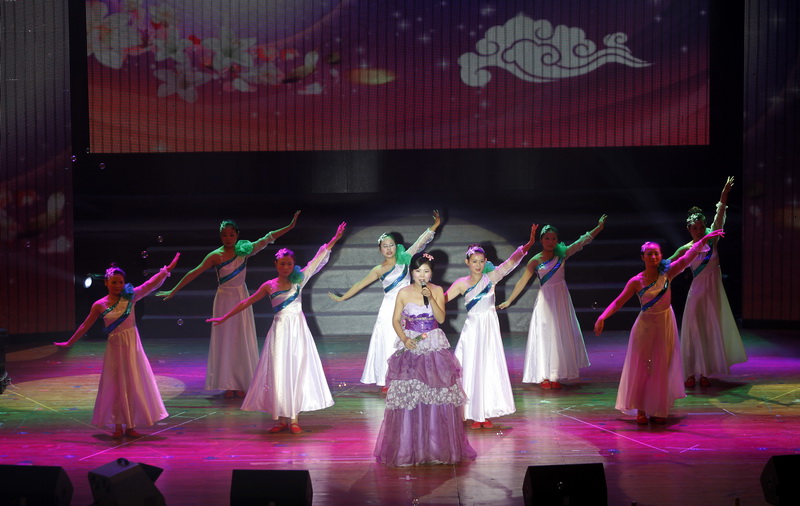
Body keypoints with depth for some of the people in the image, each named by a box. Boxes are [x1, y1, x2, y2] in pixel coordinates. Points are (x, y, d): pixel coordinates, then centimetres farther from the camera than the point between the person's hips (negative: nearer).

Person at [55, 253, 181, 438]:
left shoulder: (130, 297, -1)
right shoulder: (99, 305, -2)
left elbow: (151, 284, -4)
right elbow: (85, 326, 8)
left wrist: (167, 269, -11)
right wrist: (69, 342, 11)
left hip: (132, 344, 1)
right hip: (115, 346, -1)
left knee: (134, 383, 4)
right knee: (115, 385, 3)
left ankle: (131, 426, 13)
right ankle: (118, 426, 13)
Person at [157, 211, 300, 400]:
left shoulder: (244, 250, 0)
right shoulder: (216, 256, -8)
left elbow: (267, 239, -1)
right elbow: (194, 273, -9)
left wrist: (290, 226, -5)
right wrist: (173, 291, -10)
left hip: (241, 298, 2)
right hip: (224, 299, -2)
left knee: (242, 340, 4)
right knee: (225, 340, 0)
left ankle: (242, 384, 13)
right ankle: (229, 385, 6)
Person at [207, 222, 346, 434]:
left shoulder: (299, 280, 5)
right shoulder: (269, 286, 2)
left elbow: (318, 259, 7)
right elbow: (246, 302, 7)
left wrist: (335, 238, 6)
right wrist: (224, 317, 6)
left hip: (298, 330, 1)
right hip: (280, 330, -1)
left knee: (298, 370, 0)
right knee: (279, 373, -3)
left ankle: (293, 418, 5)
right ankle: (282, 419, 2)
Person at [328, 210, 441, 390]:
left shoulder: (404, 259, 6)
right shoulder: (378, 270, 8)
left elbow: (420, 242, 2)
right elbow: (360, 285, 14)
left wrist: (435, 225, -5)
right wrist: (341, 298, 17)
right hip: (390, 307, 0)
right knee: (388, 342, -3)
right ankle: (387, 380, 2)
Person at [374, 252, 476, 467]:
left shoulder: (437, 291, 3)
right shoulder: (404, 293, 0)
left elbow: (441, 318, -5)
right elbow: (395, 320, 3)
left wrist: (430, 298, -16)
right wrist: (404, 339, -12)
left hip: (435, 348, 1)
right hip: (410, 347, -1)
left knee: (438, 396, 0)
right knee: (408, 396, -3)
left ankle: (439, 447, 11)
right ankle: (409, 448, 6)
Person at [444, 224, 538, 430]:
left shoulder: (491, 278, -4)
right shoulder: (462, 284, -1)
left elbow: (510, 262, -15)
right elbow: (443, 298, -1)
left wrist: (528, 245, -26)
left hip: (490, 328, 0)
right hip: (472, 328, 0)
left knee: (490, 368, 4)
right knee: (472, 370, 2)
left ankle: (486, 414, 14)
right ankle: (475, 415, 10)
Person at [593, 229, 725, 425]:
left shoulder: (667, 273, -5)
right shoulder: (636, 281, -10)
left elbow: (687, 258, -13)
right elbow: (618, 302, -10)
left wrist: (704, 240, -23)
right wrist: (602, 317, -23)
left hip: (665, 324, 2)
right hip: (646, 325, -2)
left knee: (662, 367, 6)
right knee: (641, 366, -2)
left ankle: (658, 410, 15)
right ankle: (640, 410, 7)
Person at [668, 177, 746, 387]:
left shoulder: (711, 240, 0)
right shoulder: (686, 249, -3)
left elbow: (719, 219, -10)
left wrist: (724, 197, -19)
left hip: (714, 291, 2)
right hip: (698, 291, -2)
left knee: (712, 330, 5)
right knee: (694, 331, -1)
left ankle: (705, 372, 13)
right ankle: (691, 374, 5)